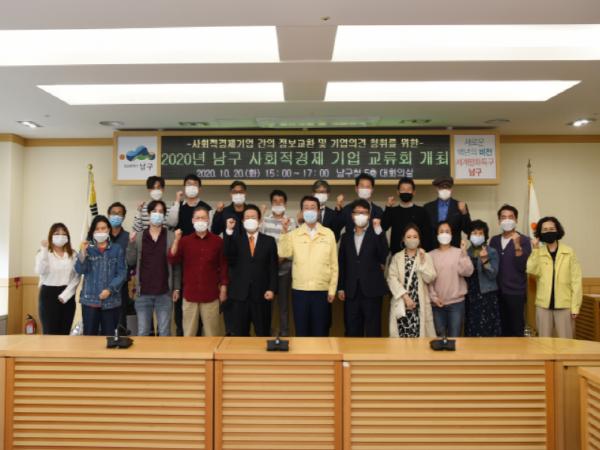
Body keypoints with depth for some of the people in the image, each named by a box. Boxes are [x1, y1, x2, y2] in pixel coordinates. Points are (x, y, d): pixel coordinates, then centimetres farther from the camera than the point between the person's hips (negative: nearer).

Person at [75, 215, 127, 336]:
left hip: (111, 300, 0)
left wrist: (110, 289, -13)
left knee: (109, 336, 7)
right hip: (90, 299, 0)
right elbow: (79, 270, -5)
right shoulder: (88, 248, 6)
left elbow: (122, 273, -2)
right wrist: (83, 252, -18)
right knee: (89, 335, 3)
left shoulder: (117, 249, 3)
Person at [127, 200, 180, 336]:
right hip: (143, 293, 2)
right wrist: (131, 243, -10)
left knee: (164, 333, 6)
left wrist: (177, 288, -2)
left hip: (164, 293, -2)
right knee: (142, 333, 10)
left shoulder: (171, 237, -1)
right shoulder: (139, 237, 5)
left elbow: (176, 265, 1)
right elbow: (131, 262, 4)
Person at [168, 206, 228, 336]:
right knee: (189, 334, 8)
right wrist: (176, 240, -15)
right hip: (190, 294, 1)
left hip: (211, 295, -1)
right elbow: (172, 260, -3)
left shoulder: (217, 241, 2)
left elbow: (223, 265, 4)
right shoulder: (184, 240, 5)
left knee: (212, 334, 4)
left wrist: (223, 288, 1)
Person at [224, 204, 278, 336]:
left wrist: (272, 289, -8)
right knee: (239, 334, 8)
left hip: (261, 294, 0)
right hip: (239, 294, 1)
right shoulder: (235, 239, 8)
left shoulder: (269, 241, 7)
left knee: (263, 334, 8)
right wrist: (229, 231, -17)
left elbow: (273, 267, 2)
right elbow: (227, 256, -12)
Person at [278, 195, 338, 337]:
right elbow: (283, 253, -13)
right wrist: (285, 232, -17)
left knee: (321, 333, 8)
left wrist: (332, 289, -1)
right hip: (299, 291, 1)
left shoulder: (329, 233, 3)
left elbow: (333, 264, 3)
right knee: (301, 332, 9)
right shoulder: (294, 234, 3)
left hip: (322, 291, 0)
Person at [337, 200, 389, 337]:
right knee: (352, 331, 7)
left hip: (371, 290, -3)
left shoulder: (376, 234, 4)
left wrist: (378, 230, -16)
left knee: (372, 331, 1)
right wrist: (340, 288, 7)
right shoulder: (346, 237, 12)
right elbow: (341, 264, 12)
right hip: (351, 291, 3)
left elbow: (384, 255, -12)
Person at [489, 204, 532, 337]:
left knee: (516, 328, 3)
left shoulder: (524, 240, -5)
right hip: (497, 291, 4)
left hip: (516, 291, -4)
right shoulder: (494, 240, 9)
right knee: (501, 327, 12)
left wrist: (517, 246, -24)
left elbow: (522, 266, -14)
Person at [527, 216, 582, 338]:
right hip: (543, 305, 2)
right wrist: (535, 249, -13)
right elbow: (532, 270, -15)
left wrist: (575, 306, -5)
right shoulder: (538, 252, 4)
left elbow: (576, 280, -2)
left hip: (564, 305, -1)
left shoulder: (569, 252, -1)